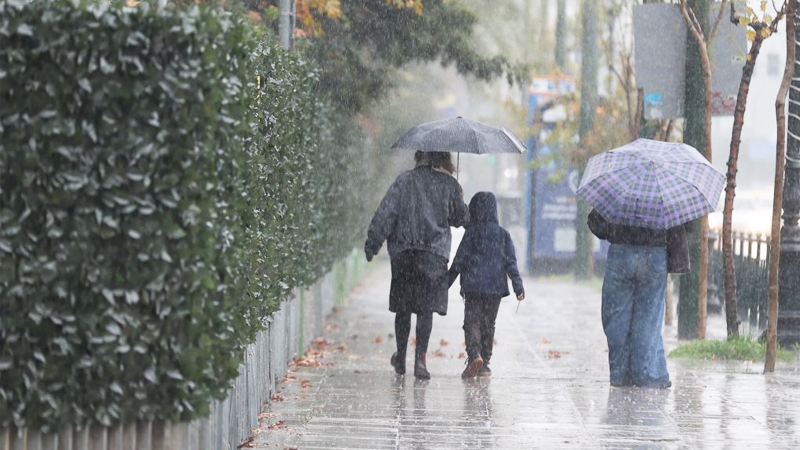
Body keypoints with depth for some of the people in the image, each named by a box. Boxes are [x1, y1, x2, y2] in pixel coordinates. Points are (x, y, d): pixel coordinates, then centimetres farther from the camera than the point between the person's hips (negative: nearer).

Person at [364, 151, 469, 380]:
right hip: (435, 254, -1)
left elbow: (385, 213, -4)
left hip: (403, 253, 1)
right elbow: (460, 218, 10)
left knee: (402, 306, 12)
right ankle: (420, 358, -13)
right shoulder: (450, 185, 2)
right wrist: (459, 200, 29)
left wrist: (372, 244, -1)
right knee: (426, 307, -1)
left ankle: (401, 356, 22)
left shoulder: (405, 180, 0)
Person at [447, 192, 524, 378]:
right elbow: (511, 262, 1)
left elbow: (459, 261, -3)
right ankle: (484, 364, 13)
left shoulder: (471, 232, -4)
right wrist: (518, 286, 3)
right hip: (495, 287, 3)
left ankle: (474, 355, -27)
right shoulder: (503, 234, 4)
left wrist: (446, 284, 2)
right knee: (488, 325, 13)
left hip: (473, 287, -3)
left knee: (472, 322, -2)